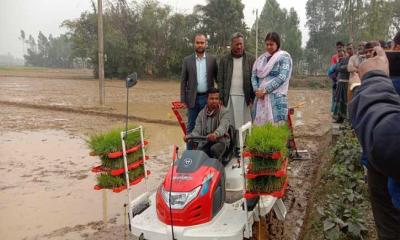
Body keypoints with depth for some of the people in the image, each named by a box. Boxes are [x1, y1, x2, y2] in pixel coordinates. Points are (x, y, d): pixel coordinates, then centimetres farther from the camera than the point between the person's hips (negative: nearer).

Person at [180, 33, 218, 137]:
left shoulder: (212, 59, 4)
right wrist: (183, 99, -2)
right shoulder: (187, 60, 3)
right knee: (191, 126, 7)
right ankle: (190, 144, 16)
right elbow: (183, 81, 4)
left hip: (208, 98, 0)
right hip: (193, 98, 0)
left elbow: (218, 78, 6)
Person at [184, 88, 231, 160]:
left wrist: (216, 134, -45)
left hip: (221, 141, -2)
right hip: (206, 142, 3)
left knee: (214, 149, -34)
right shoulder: (201, 113, 11)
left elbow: (223, 126, -22)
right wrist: (189, 136, -22)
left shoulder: (225, 112, -2)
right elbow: (197, 130, 2)